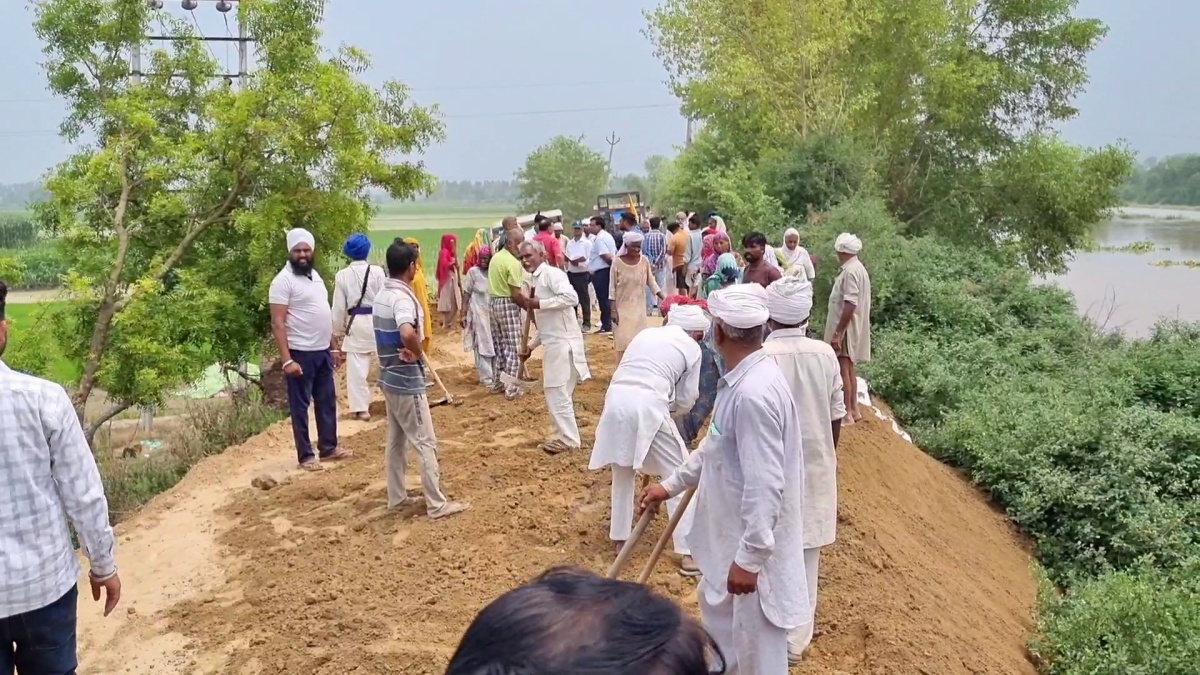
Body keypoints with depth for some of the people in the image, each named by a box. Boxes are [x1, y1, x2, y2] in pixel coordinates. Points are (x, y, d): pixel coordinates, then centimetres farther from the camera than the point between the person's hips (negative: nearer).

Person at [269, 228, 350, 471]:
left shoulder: (314, 275, 11)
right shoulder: (283, 280, -14)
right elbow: (277, 323, -18)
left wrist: (333, 347, 17)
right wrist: (286, 359, -24)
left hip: (323, 351, 8)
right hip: (300, 354, -8)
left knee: (327, 401, 15)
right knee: (300, 405, 3)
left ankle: (329, 447, 27)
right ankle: (306, 455, 11)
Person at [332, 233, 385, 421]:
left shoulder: (342, 275, -2)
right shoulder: (377, 271, -6)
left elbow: (339, 307, 1)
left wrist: (337, 332, 12)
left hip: (355, 324, 0)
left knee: (356, 367, 5)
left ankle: (360, 407, 7)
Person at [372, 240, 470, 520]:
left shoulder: (382, 294, 8)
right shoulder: (402, 297, -22)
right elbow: (408, 333, -41)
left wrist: (408, 350, 2)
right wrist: (418, 353, -21)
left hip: (389, 377, 9)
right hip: (407, 381, -9)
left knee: (396, 440, 17)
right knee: (425, 442, -2)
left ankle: (397, 497, 26)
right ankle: (437, 505, 4)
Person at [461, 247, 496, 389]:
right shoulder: (473, 271, -4)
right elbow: (466, 294, -3)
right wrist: (463, 314, -7)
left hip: (494, 313, 3)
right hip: (479, 313, -3)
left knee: (495, 345, 9)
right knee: (483, 346, -1)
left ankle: (495, 375, 21)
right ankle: (486, 378, 3)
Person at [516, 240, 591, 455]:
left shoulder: (551, 273, -9)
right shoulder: (537, 280, 20)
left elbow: (571, 297, -26)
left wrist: (539, 304, -20)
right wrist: (531, 346, 22)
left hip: (563, 341, -10)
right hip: (553, 342, 10)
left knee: (557, 391, -6)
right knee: (554, 391, 13)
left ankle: (569, 439, 2)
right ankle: (564, 436, 22)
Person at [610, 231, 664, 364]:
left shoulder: (644, 261, -3)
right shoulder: (617, 262, -11)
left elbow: (651, 282, 5)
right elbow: (612, 288, -7)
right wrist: (613, 310, -9)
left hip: (639, 307, 3)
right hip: (622, 308, -3)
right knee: (624, 342, -1)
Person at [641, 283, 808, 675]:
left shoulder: (754, 392, -30)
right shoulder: (742, 379, 4)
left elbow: (765, 485, -31)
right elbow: (714, 447, 18)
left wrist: (749, 557, -26)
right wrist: (671, 485, 25)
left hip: (754, 543, -10)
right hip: (731, 532, 11)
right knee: (715, 606, 30)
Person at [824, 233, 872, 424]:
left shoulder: (850, 272, -20)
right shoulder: (858, 268, 11)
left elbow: (850, 305, -26)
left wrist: (837, 333, -25)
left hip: (846, 329, -10)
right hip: (853, 328, 10)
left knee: (843, 370, -4)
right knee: (849, 369, 16)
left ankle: (846, 414, 0)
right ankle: (853, 410, 24)